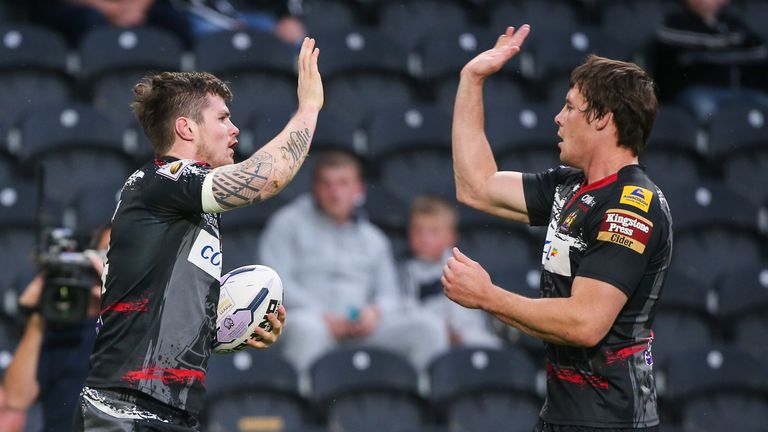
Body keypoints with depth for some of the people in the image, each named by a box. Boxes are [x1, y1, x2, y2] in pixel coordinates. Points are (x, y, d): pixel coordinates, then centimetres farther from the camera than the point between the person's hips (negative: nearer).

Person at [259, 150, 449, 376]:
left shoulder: (374, 239, 26)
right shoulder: (289, 223, 14)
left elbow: (389, 295, 20)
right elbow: (276, 281, 1)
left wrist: (375, 311, -7)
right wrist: (322, 316, -13)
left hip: (362, 327, 4)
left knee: (431, 328, -19)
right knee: (306, 328, -42)